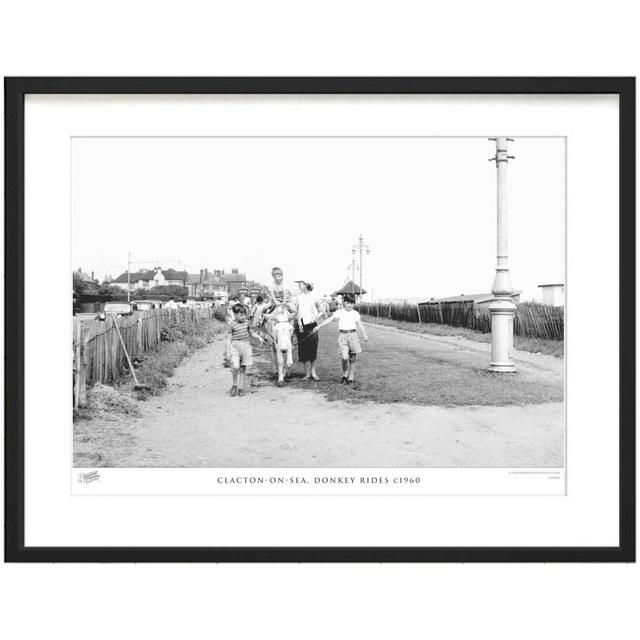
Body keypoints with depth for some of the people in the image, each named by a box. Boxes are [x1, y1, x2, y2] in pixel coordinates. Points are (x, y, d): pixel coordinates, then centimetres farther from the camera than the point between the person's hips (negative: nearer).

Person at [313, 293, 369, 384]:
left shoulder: (355, 313, 9)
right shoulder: (339, 312, 4)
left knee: (352, 359, 5)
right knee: (345, 357, -16)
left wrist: (365, 335, -6)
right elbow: (330, 319, -3)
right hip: (342, 335, -2)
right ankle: (344, 375, 8)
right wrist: (319, 326, -11)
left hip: (353, 335, 2)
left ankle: (350, 378, 17)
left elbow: (360, 324, 5)